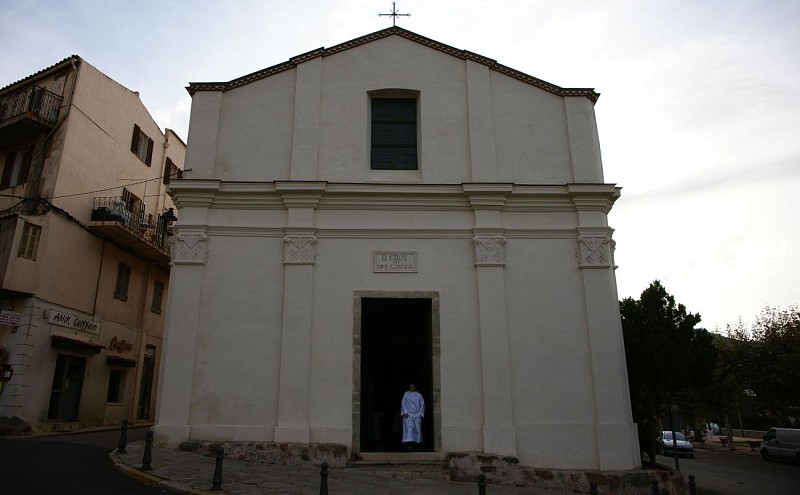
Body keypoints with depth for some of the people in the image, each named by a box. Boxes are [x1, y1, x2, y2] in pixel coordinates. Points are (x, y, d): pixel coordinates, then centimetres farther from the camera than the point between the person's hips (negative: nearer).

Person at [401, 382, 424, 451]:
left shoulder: (419, 395, 5)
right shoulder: (406, 394, 4)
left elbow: (422, 405, 8)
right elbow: (403, 404, 3)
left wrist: (420, 414, 0)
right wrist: (405, 412, -8)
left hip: (417, 415, 2)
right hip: (408, 414, -2)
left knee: (417, 429, 3)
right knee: (409, 429, -15)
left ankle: (416, 444, 14)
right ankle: (409, 444, -22)